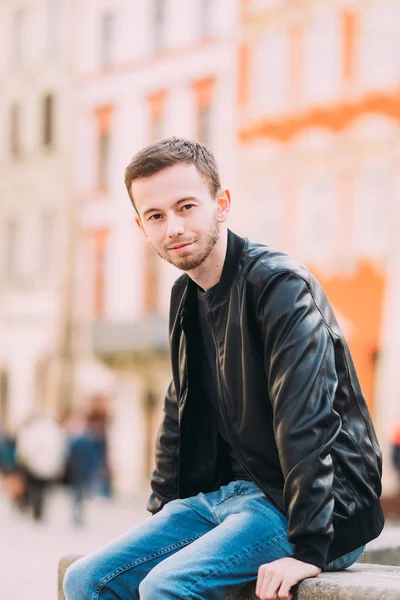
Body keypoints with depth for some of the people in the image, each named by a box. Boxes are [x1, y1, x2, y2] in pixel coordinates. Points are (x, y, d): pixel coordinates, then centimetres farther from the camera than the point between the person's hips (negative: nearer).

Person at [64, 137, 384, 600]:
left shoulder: (281, 284, -17)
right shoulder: (187, 296, 11)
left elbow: (306, 419, -24)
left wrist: (309, 549, -27)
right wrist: (161, 513, 17)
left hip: (316, 507, -8)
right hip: (227, 493, 8)